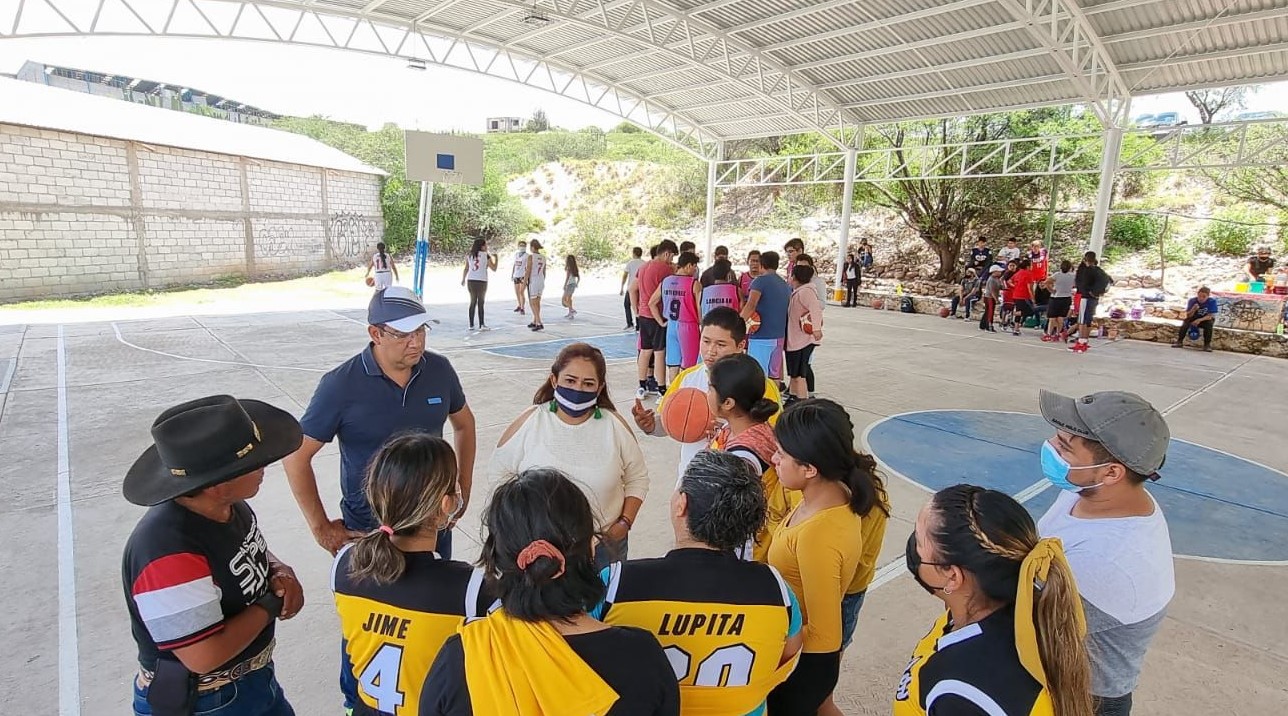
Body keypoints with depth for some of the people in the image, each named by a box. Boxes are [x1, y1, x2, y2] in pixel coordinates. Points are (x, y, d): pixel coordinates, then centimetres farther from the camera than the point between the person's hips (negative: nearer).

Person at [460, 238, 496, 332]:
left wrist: (463, 279, 24)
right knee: (480, 303, 0)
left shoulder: (469, 255, 9)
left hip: (470, 281, 4)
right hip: (481, 281, -4)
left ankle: (471, 325, 10)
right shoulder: (486, 255, -5)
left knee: (473, 303, 11)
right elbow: (494, 268, -1)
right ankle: (481, 325, -1)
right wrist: (495, 258, 13)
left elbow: (466, 268, 13)